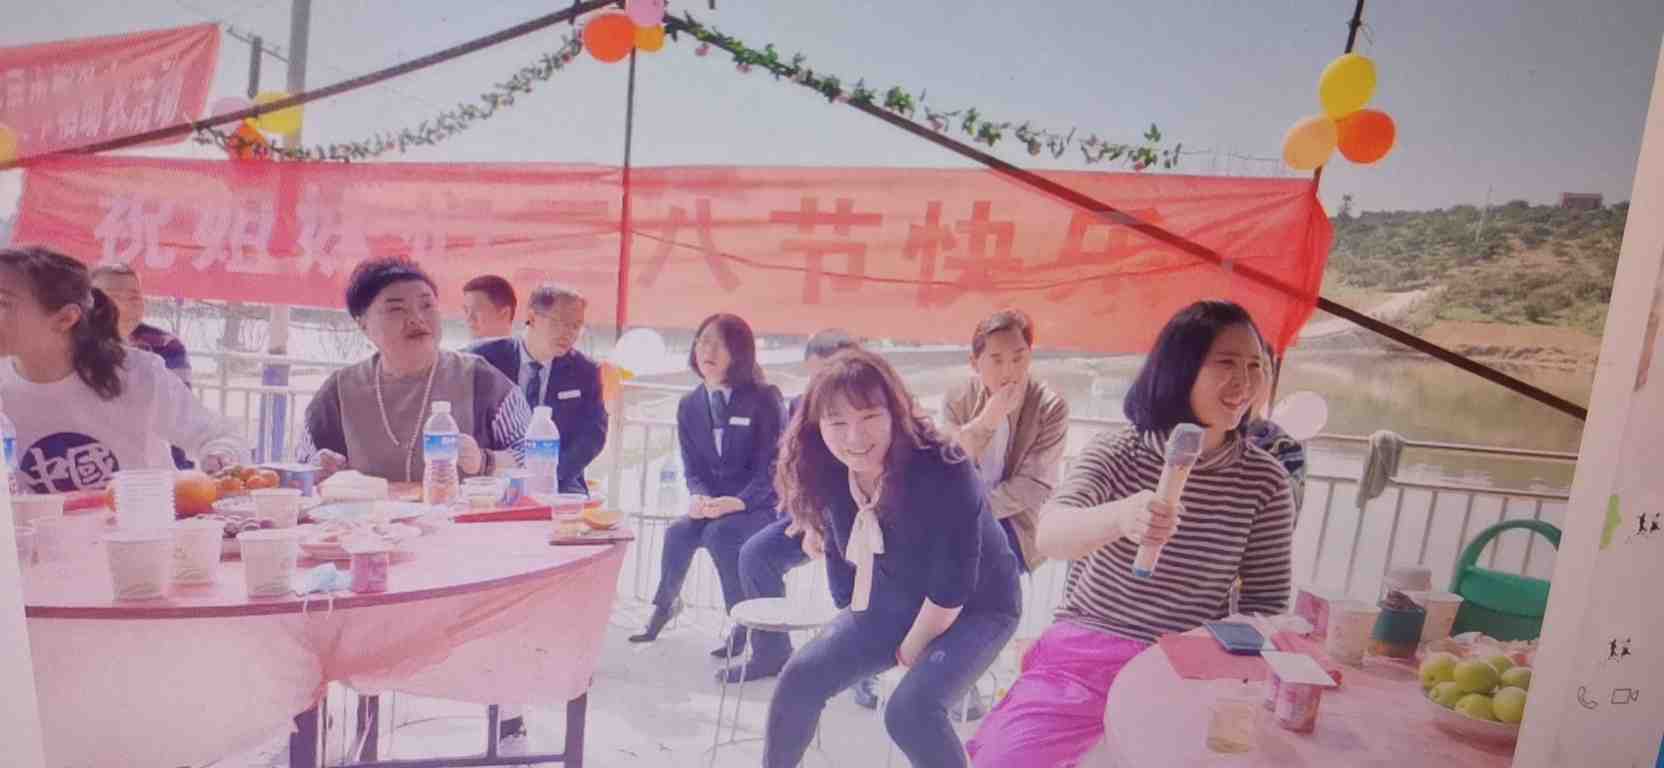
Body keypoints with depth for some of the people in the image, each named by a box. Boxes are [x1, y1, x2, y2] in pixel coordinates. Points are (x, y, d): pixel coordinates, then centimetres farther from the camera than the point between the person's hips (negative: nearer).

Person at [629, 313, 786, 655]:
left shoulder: (765, 398, -10)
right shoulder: (689, 405, 5)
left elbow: (772, 467, -13)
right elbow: (693, 468, 6)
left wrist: (737, 502, -28)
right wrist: (701, 497, -17)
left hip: (759, 505, -4)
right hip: (714, 504, 4)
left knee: (720, 533, -31)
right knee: (678, 532, -24)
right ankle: (665, 604, 4)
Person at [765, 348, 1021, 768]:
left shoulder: (943, 472, -33)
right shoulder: (831, 474, -12)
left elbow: (953, 584, -27)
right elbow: (840, 553, 4)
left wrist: (912, 647, -14)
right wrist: (851, 632, 8)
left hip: (975, 607, -5)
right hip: (893, 603, 6)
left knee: (910, 710, -26)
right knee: (801, 676, -6)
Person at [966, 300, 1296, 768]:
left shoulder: (1266, 481, -3)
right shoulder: (1117, 452, -8)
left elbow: (1267, 600, 6)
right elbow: (1049, 536, -26)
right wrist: (1120, 517, -46)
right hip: (1085, 653, -1)